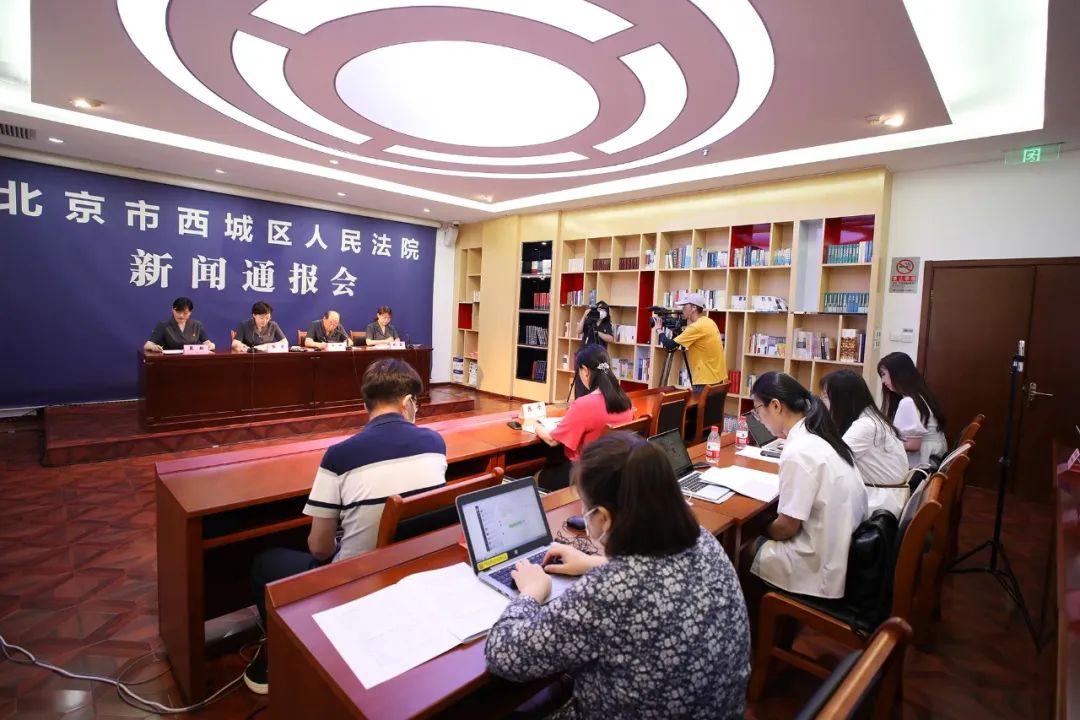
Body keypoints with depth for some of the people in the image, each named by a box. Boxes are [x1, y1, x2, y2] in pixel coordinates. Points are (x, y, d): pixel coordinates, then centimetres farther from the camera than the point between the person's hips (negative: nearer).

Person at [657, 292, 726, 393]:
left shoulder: (698, 326, -19)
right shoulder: (708, 322, 11)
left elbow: (669, 345, -18)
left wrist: (659, 330, -1)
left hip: (707, 382, -10)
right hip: (716, 379, 10)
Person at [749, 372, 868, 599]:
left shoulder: (798, 451, -26)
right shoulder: (821, 436, 1)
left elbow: (786, 527, -18)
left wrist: (761, 530, -1)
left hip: (823, 566, -8)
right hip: (846, 553, 8)